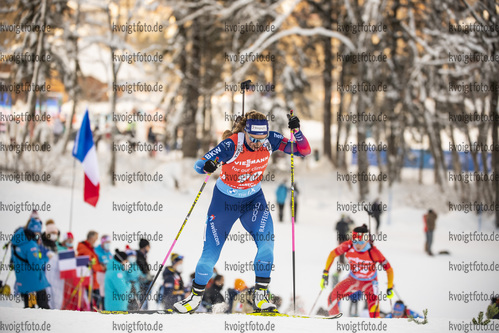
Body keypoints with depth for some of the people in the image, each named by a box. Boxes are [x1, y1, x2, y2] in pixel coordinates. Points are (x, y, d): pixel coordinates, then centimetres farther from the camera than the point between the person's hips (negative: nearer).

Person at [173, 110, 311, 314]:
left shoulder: (270, 141, -18)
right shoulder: (232, 145, -28)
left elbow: (304, 150, -16)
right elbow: (199, 165, -28)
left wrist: (296, 130, -35)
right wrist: (207, 166, -51)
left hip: (254, 199, 2)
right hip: (225, 199, -2)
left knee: (266, 243, -20)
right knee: (211, 253, -1)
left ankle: (260, 297, -7)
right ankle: (196, 296, 22)